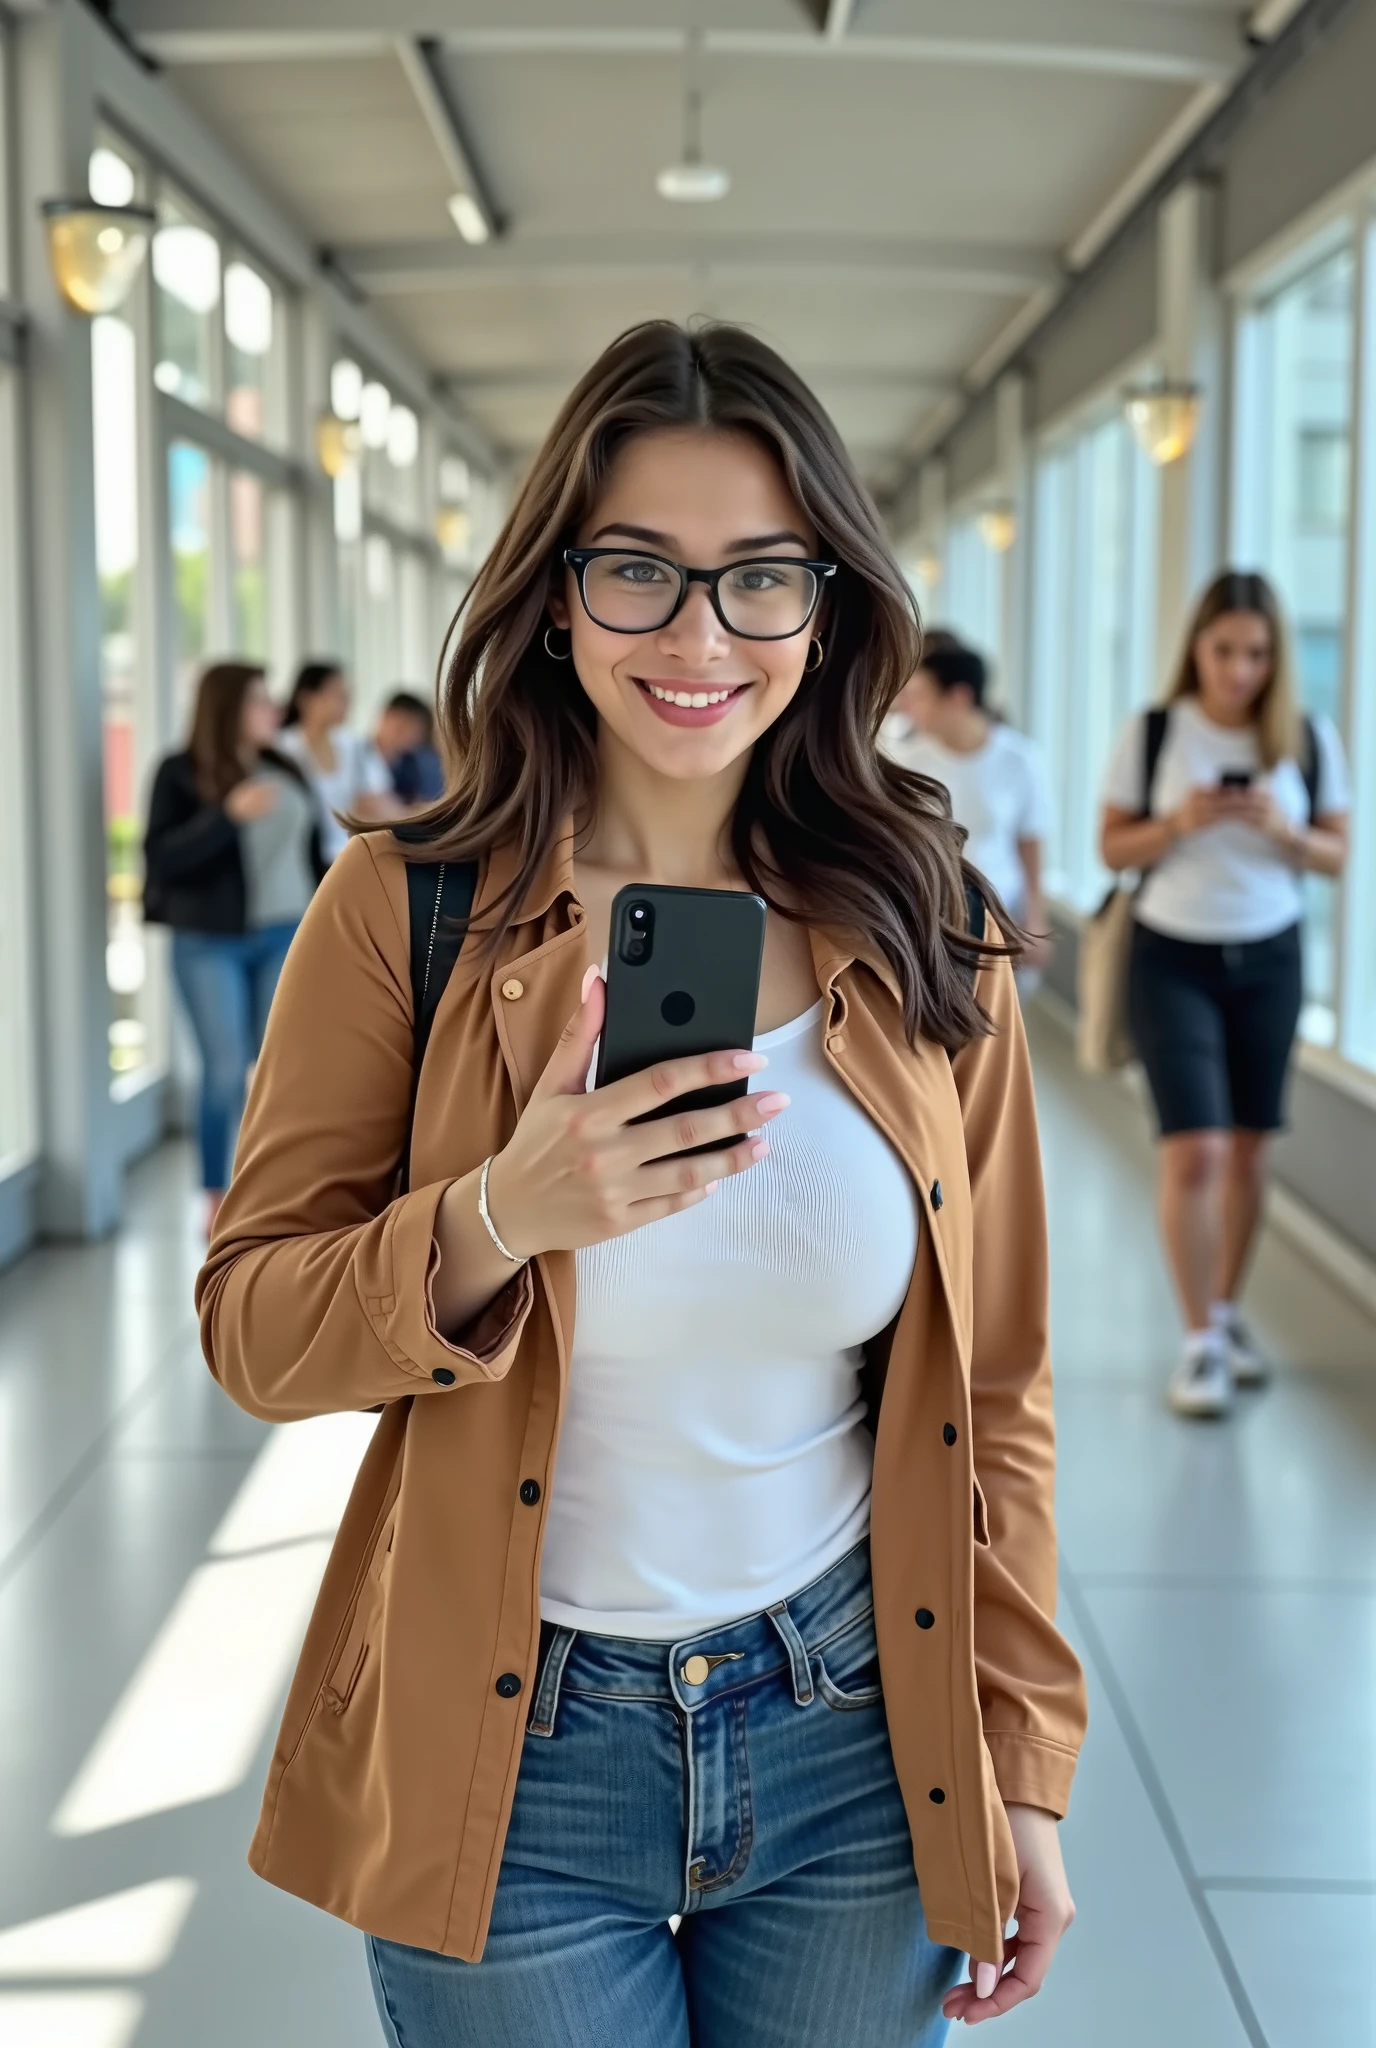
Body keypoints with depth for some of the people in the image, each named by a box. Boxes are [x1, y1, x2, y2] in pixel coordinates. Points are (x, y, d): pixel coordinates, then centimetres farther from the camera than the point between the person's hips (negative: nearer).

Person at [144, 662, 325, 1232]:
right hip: (210, 943, -4)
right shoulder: (181, 774, -6)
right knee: (226, 1069, -4)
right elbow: (161, 860, -15)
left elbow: (311, 850, 15)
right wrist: (229, 814, -23)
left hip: (285, 936, 4)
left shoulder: (284, 771, 8)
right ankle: (217, 1202, 7)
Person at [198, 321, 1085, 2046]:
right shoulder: (406, 913, -8)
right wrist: (496, 1219, -25)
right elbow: (248, 1327, -7)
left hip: (856, 1741, 2)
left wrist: (1022, 1766, 4)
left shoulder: (926, 946, -2)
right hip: (510, 1764, -1)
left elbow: (991, 1396, 3)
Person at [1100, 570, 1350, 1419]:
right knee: (1194, 1150, -10)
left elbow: (1337, 855, 5)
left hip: (1269, 959, 2)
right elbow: (1113, 847, 0)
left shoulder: (1310, 741, -1)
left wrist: (1282, 830, -15)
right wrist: (1179, 823, -18)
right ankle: (1201, 1341, -2)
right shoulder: (1152, 733, -5)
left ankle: (1228, 1312, 26)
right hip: (1173, 958, -2)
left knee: (1248, 1150, 8)